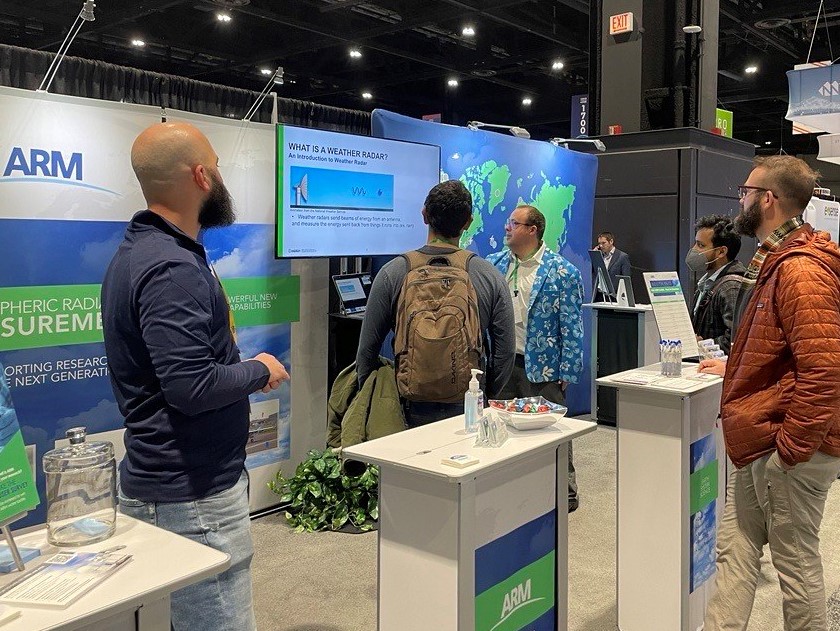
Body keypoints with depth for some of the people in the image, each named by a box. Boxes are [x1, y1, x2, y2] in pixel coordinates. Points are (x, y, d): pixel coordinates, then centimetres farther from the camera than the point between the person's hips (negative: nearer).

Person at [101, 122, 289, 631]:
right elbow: (192, 387, -27)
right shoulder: (171, 268, -21)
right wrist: (260, 370, -10)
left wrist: (243, 368, 8)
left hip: (166, 482, 10)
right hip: (192, 496, -10)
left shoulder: (142, 249, 11)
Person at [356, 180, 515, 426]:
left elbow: (367, 350, 1)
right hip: (470, 413, 1)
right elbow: (505, 354, 4)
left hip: (412, 409, -1)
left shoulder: (392, 273, -4)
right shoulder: (491, 277, 0)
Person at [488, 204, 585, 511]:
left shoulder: (562, 272, -9)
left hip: (543, 368, -5)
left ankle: (565, 492, 24)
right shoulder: (495, 264, 5)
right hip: (502, 364, 5)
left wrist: (567, 372, -11)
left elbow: (572, 327, -9)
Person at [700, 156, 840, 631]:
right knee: (735, 549, 14)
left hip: (790, 450, -10)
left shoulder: (801, 271, -20)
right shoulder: (779, 261, 13)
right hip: (764, 444, 10)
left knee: (796, 564, 6)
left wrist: (791, 445, -22)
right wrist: (735, 368, 26)